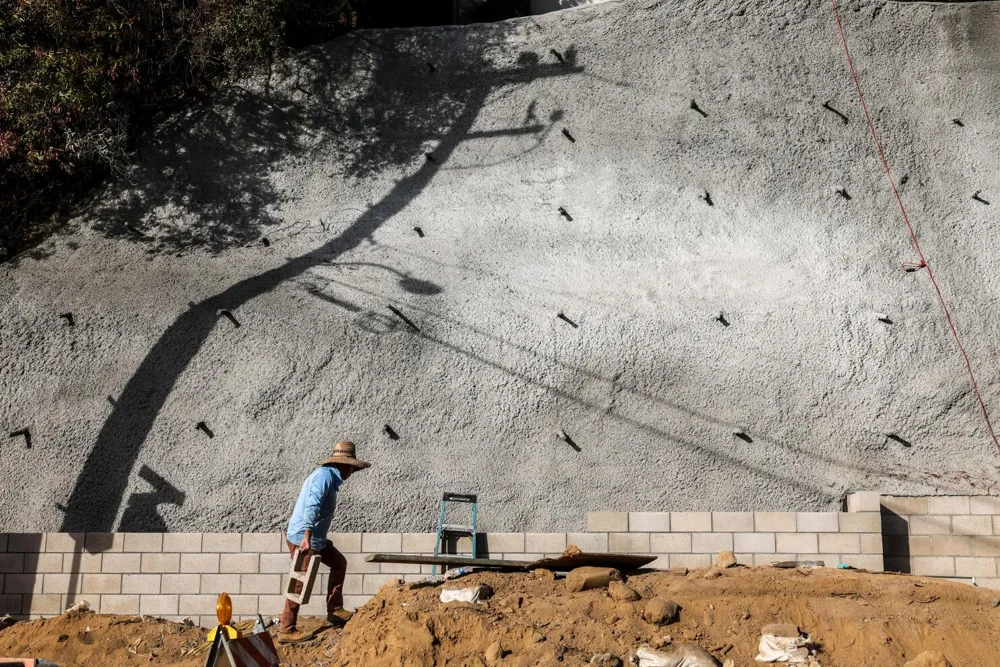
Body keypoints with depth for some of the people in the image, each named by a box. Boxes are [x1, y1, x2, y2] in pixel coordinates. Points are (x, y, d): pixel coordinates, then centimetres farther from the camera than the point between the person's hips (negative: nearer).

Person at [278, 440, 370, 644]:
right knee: (301, 583, -5)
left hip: (315, 538, 10)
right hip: (302, 538, -10)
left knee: (339, 563, 17)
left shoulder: (329, 477, 14)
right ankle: (286, 630, 2)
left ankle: (334, 611, 21)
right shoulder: (325, 475, -16)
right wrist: (307, 538, -33)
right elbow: (311, 506, -27)